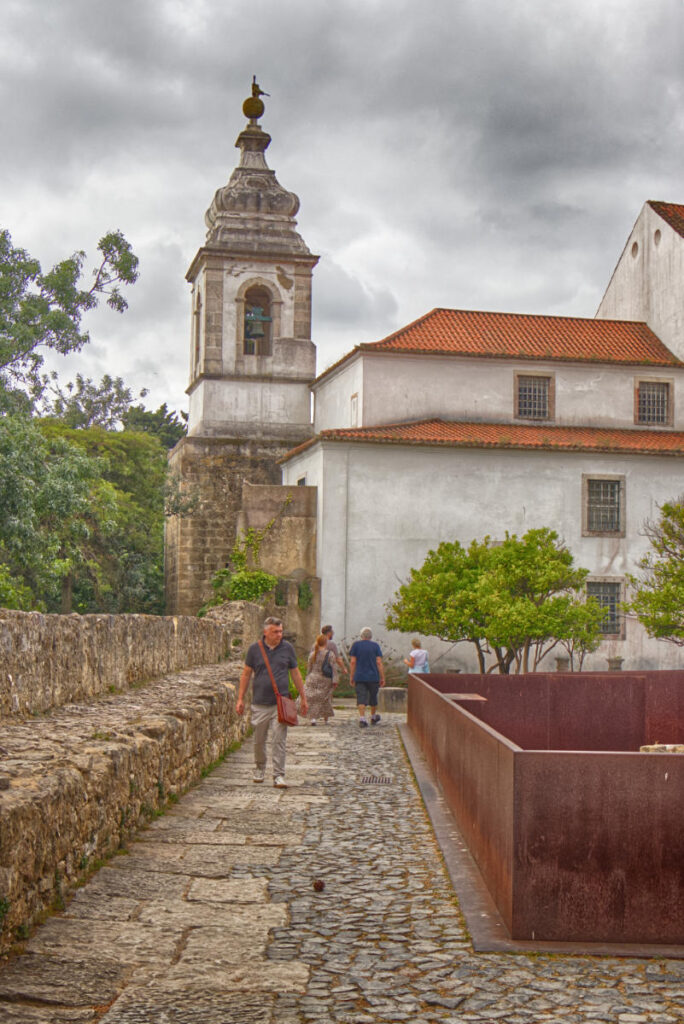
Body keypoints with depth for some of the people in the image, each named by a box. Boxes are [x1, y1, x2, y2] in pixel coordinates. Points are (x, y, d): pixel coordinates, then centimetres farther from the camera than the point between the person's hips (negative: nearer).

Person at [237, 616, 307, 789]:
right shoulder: (255, 649, 2)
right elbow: (246, 674, 8)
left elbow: (295, 673, 12)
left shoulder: (287, 648, 4)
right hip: (260, 703, 1)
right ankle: (259, 769, 32)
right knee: (258, 740, 10)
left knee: (279, 739, -7)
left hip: (281, 703, 0)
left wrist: (303, 698, 12)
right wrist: (240, 699, 4)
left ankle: (279, 776, -3)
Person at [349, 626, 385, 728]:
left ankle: (362, 719, -16)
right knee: (373, 697, 16)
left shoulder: (356, 644, -1)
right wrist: (382, 678, -2)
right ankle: (373, 717, 31)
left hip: (359, 677, 0)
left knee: (361, 698, -3)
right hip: (373, 677, 0)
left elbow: (352, 662, -3)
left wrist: (351, 676, 3)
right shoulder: (375, 646, -1)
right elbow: (379, 663, -6)